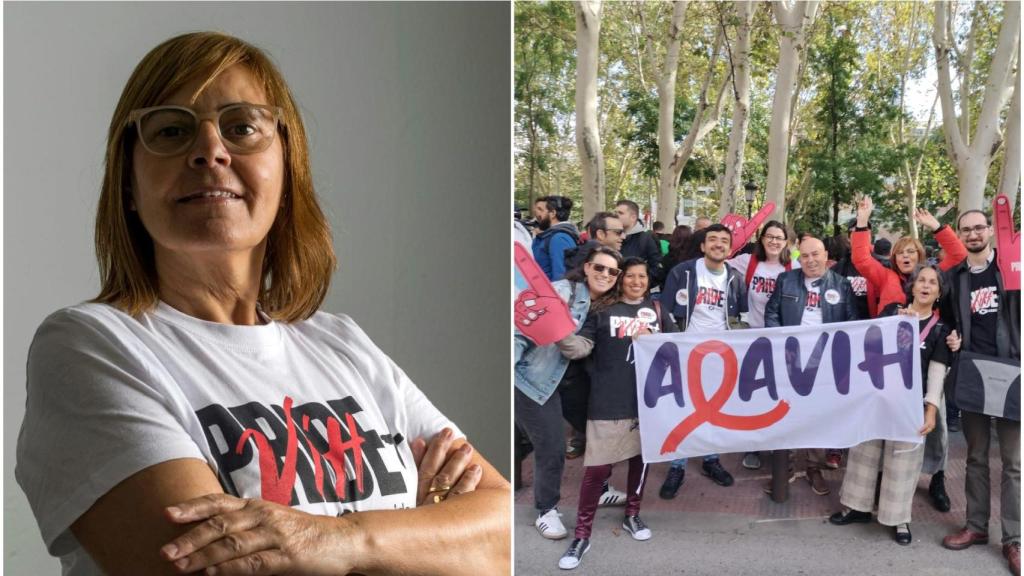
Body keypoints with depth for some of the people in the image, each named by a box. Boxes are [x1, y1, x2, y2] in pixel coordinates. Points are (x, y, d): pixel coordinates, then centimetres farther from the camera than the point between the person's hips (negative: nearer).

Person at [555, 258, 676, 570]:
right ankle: (582, 535, 5)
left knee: (640, 457, 17)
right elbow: (580, 346, -7)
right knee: (597, 467, -6)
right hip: (609, 402, -4)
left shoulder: (657, 310, 10)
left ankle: (632, 515, 38)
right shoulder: (602, 310, 0)